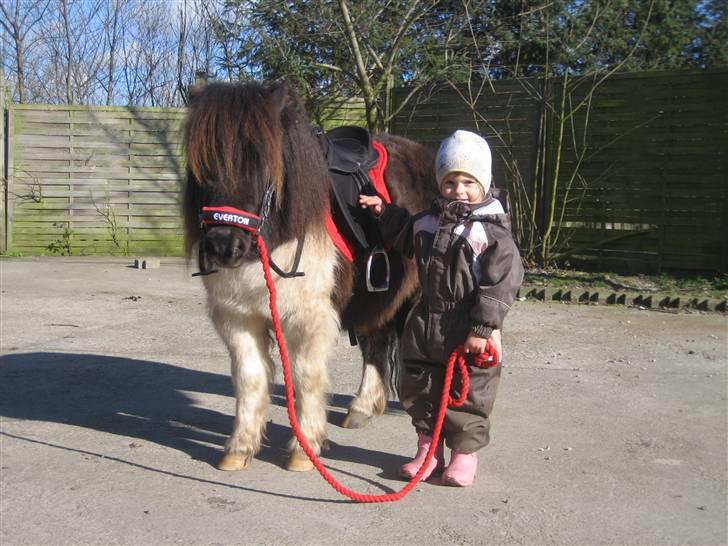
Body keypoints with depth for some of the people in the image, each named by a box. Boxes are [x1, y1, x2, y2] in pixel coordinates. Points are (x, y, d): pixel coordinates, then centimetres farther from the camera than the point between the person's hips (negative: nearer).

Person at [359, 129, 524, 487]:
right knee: (417, 386, 14)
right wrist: (385, 213, 15)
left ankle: (465, 453, 24)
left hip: (469, 327, -6)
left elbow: (503, 283, -17)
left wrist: (482, 328, -20)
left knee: (467, 393, 6)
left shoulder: (492, 232, -14)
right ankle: (428, 449, 30)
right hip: (426, 319, 6)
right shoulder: (428, 221, 5)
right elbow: (404, 239, 27)